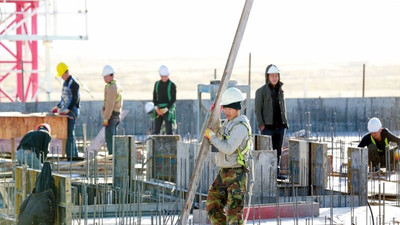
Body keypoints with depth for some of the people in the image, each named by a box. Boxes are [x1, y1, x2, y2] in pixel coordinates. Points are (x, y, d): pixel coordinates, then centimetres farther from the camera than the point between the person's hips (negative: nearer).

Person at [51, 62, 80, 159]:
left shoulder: (73, 83, -12)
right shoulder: (65, 83, 17)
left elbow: (75, 99, -17)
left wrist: (68, 110, -23)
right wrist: (58, 106, 18)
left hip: (71, 111, -9)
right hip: (64, 112, 9)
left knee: (70, 133, -12)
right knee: (67, 133, 9)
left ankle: (71, 155, -12)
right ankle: (74, 154, 13)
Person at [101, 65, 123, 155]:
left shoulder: (111, 87, -15)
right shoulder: (117, 85, 17)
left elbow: (110, 104, -21)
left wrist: (105, 118, -20)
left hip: (111, 115, -10)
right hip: (117, 115, 10)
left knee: (109, 138, -10)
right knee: (113, 137, 14)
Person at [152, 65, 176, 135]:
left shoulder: (172, 85, -3)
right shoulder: (157, 84, 10)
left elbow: (173, 99, -6)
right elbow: (154, 97, 11)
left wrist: (166, 109, -14)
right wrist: (156, 108, -4)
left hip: (168, 109, -5)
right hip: (158, 109, 5)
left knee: (168, 130, -9)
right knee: (156, 130, 4)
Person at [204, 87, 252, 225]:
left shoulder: (240, 126, -17)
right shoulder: (229, 122, 14)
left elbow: (228, 148, -25)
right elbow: (219, 134, 33)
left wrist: (211, 137, -14)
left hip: (236, 174, -10)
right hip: (223, 172, 10)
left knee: (234, 210, -13)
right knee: (212, 205, 14)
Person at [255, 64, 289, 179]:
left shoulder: (280, 90, 16)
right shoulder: (261, 91, -1)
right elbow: (257, 109, -4)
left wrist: (285, 122, 14)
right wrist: (261, 124, -12)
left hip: (280, 126, 6)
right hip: (268, 126, -5)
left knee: (278, 150, 7)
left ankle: (276, 172, 11)